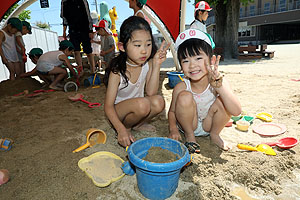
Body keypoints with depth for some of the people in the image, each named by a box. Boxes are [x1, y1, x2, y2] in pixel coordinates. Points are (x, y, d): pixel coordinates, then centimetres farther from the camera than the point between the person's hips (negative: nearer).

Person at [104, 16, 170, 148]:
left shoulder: (148, 64, -12)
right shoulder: (117, 71, -25)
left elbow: (150, 92, -19)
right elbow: (108, 107, -23)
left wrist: (156, 65, -25)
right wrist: (121, 130, -37)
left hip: (137, 109, 5)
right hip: (118, 111, -4)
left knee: (158, 102, -24)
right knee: (142, 103, -34)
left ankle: (137, 124, 1)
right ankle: (126, 127, -4)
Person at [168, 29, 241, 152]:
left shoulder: (219, 82, -24)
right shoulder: (181, 87, -23)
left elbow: (236, 112, -36)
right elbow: (172, 111, -6)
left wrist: (218, 86, -49)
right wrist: (173, 129, -23)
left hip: (208, 124, 1)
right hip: (188, 124, 0)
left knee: (222, 101, -26)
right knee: (185, 97, -29)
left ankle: (214, 134, 1)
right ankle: (189, 135, -3)